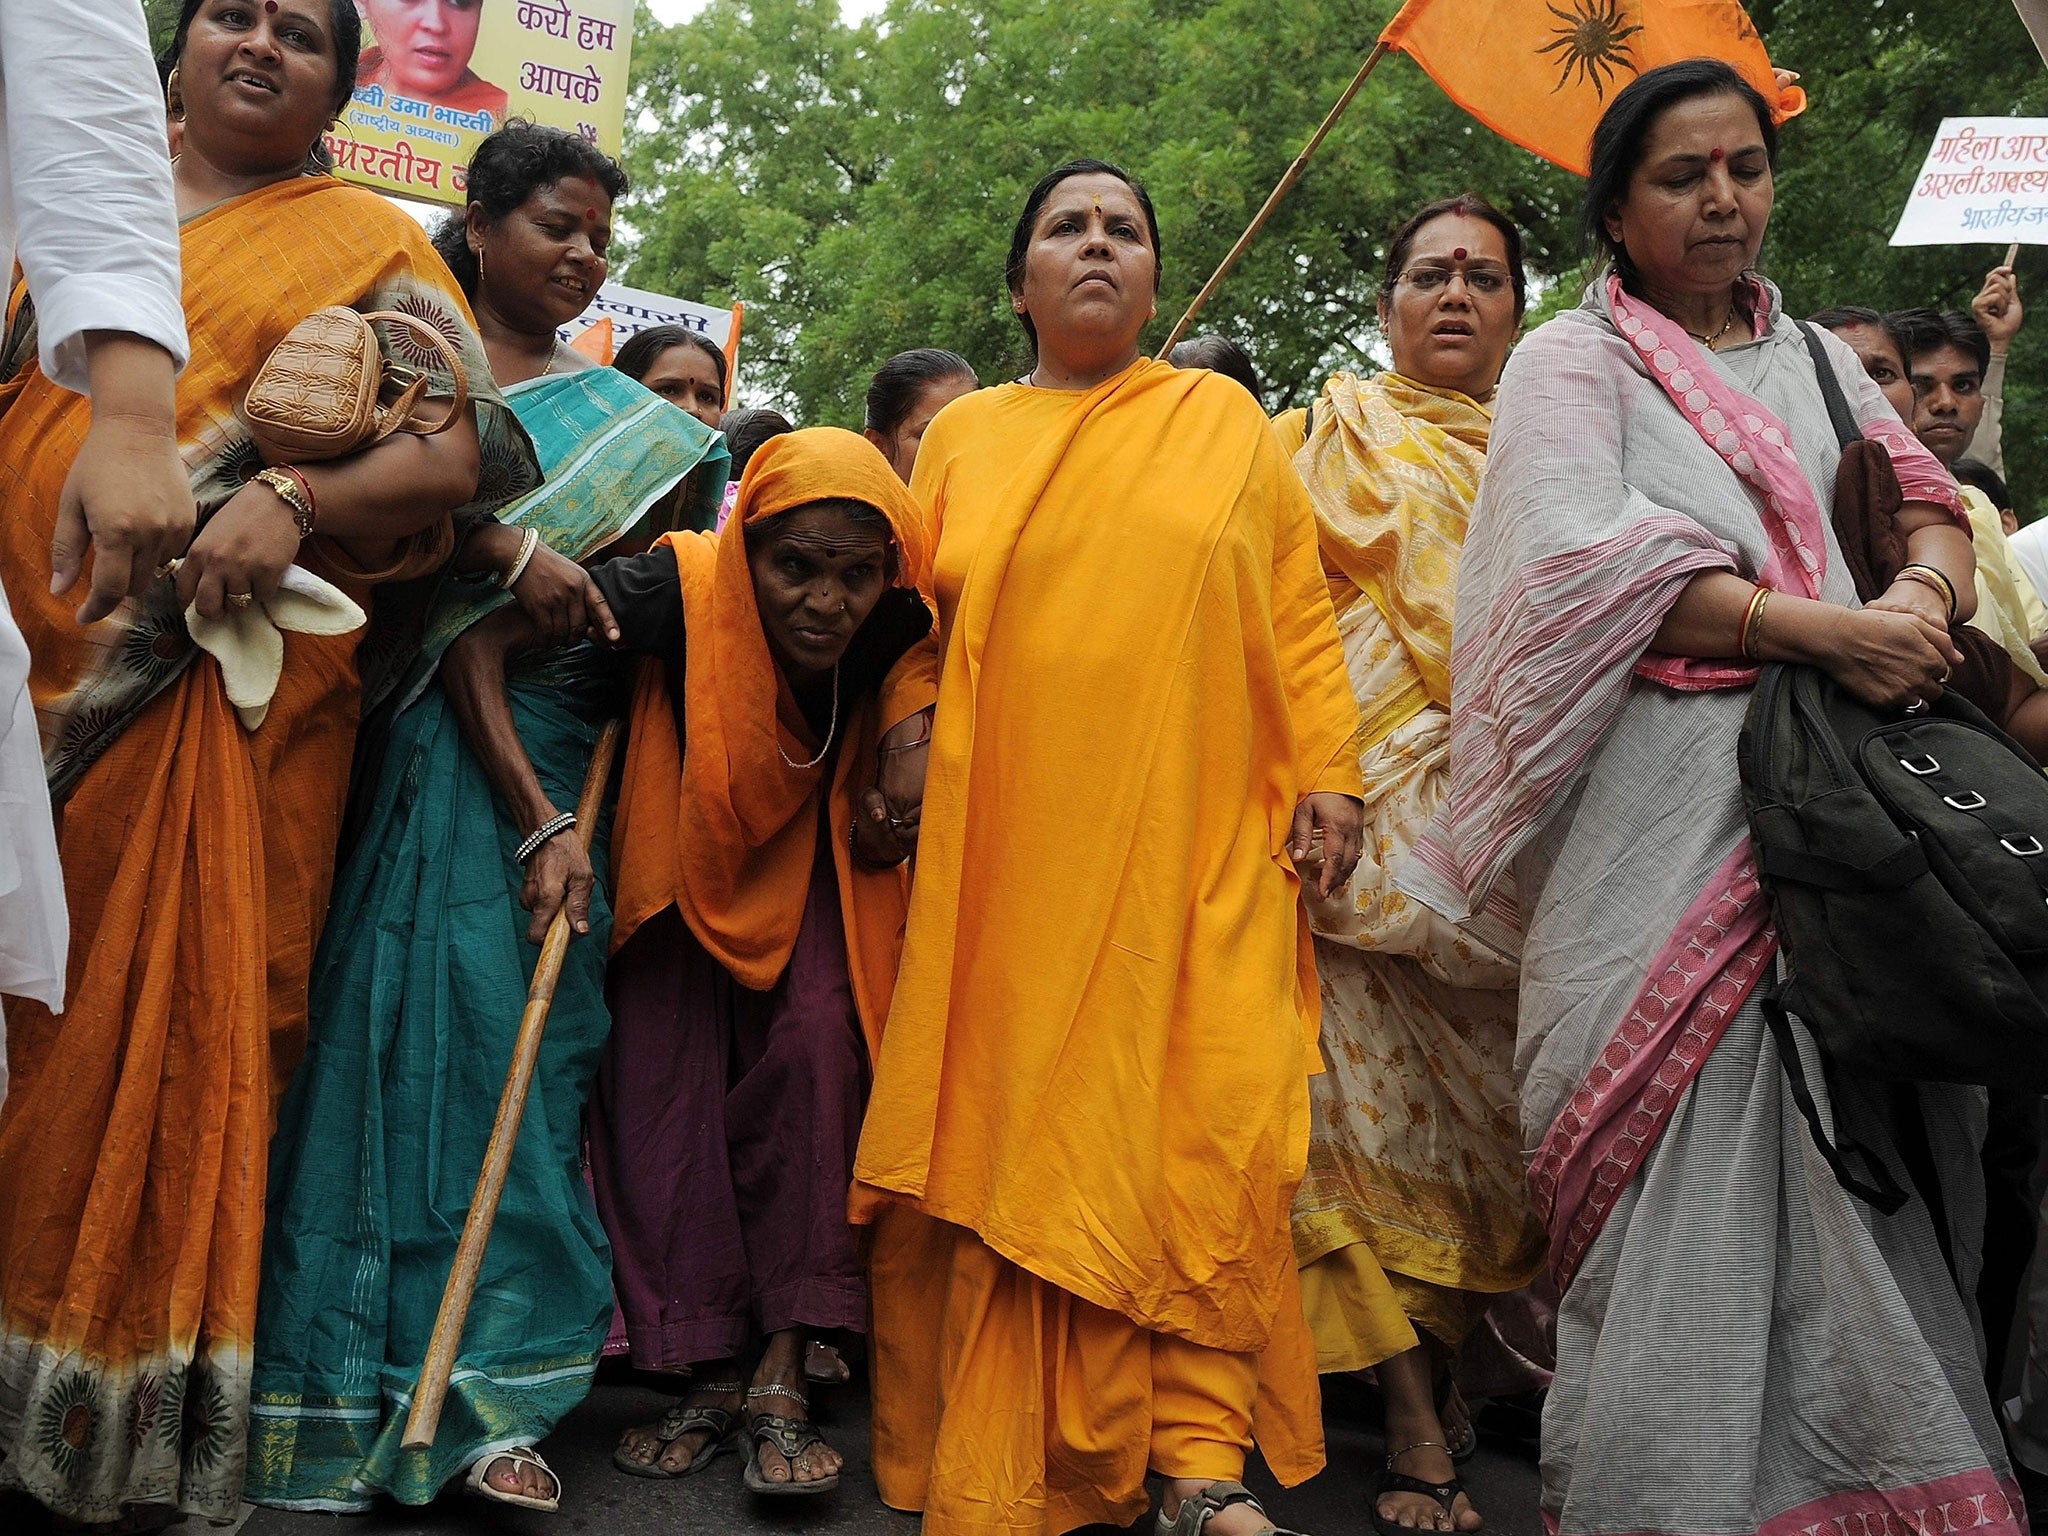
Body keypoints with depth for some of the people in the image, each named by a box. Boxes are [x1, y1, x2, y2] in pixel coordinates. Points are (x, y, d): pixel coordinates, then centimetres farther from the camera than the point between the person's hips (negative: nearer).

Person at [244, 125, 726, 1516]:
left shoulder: (612, 410, 14)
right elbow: (460, 630, -7)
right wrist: (536, 819, -15)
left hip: (572, 772, 4)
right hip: (454, 770, -4)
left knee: (533, 1064, 3)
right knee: (434, 1050, -5)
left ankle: (492, 1398, 12)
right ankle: (390, 1395, 5)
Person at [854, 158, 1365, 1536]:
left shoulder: (1224, 419, 13)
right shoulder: (963, 436, 16)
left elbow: (1298, 612, 8)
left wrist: (1328, 776, 0)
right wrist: (909, 734, -1)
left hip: (1199, 842, 0)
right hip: (1014, 849, 1)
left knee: (1212, 1133, -7)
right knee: (1019, 1137, 0)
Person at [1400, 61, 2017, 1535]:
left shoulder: (1813, 354, 24)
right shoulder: (1574, 360, 6)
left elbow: (1928, 499, 17)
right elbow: (1589, 556, -10)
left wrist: (1924, 599, -8)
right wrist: (1826, 629, -15)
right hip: (1664, 802, -5)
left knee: (1843, 1135, 3)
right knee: (1686, 1150, -7)